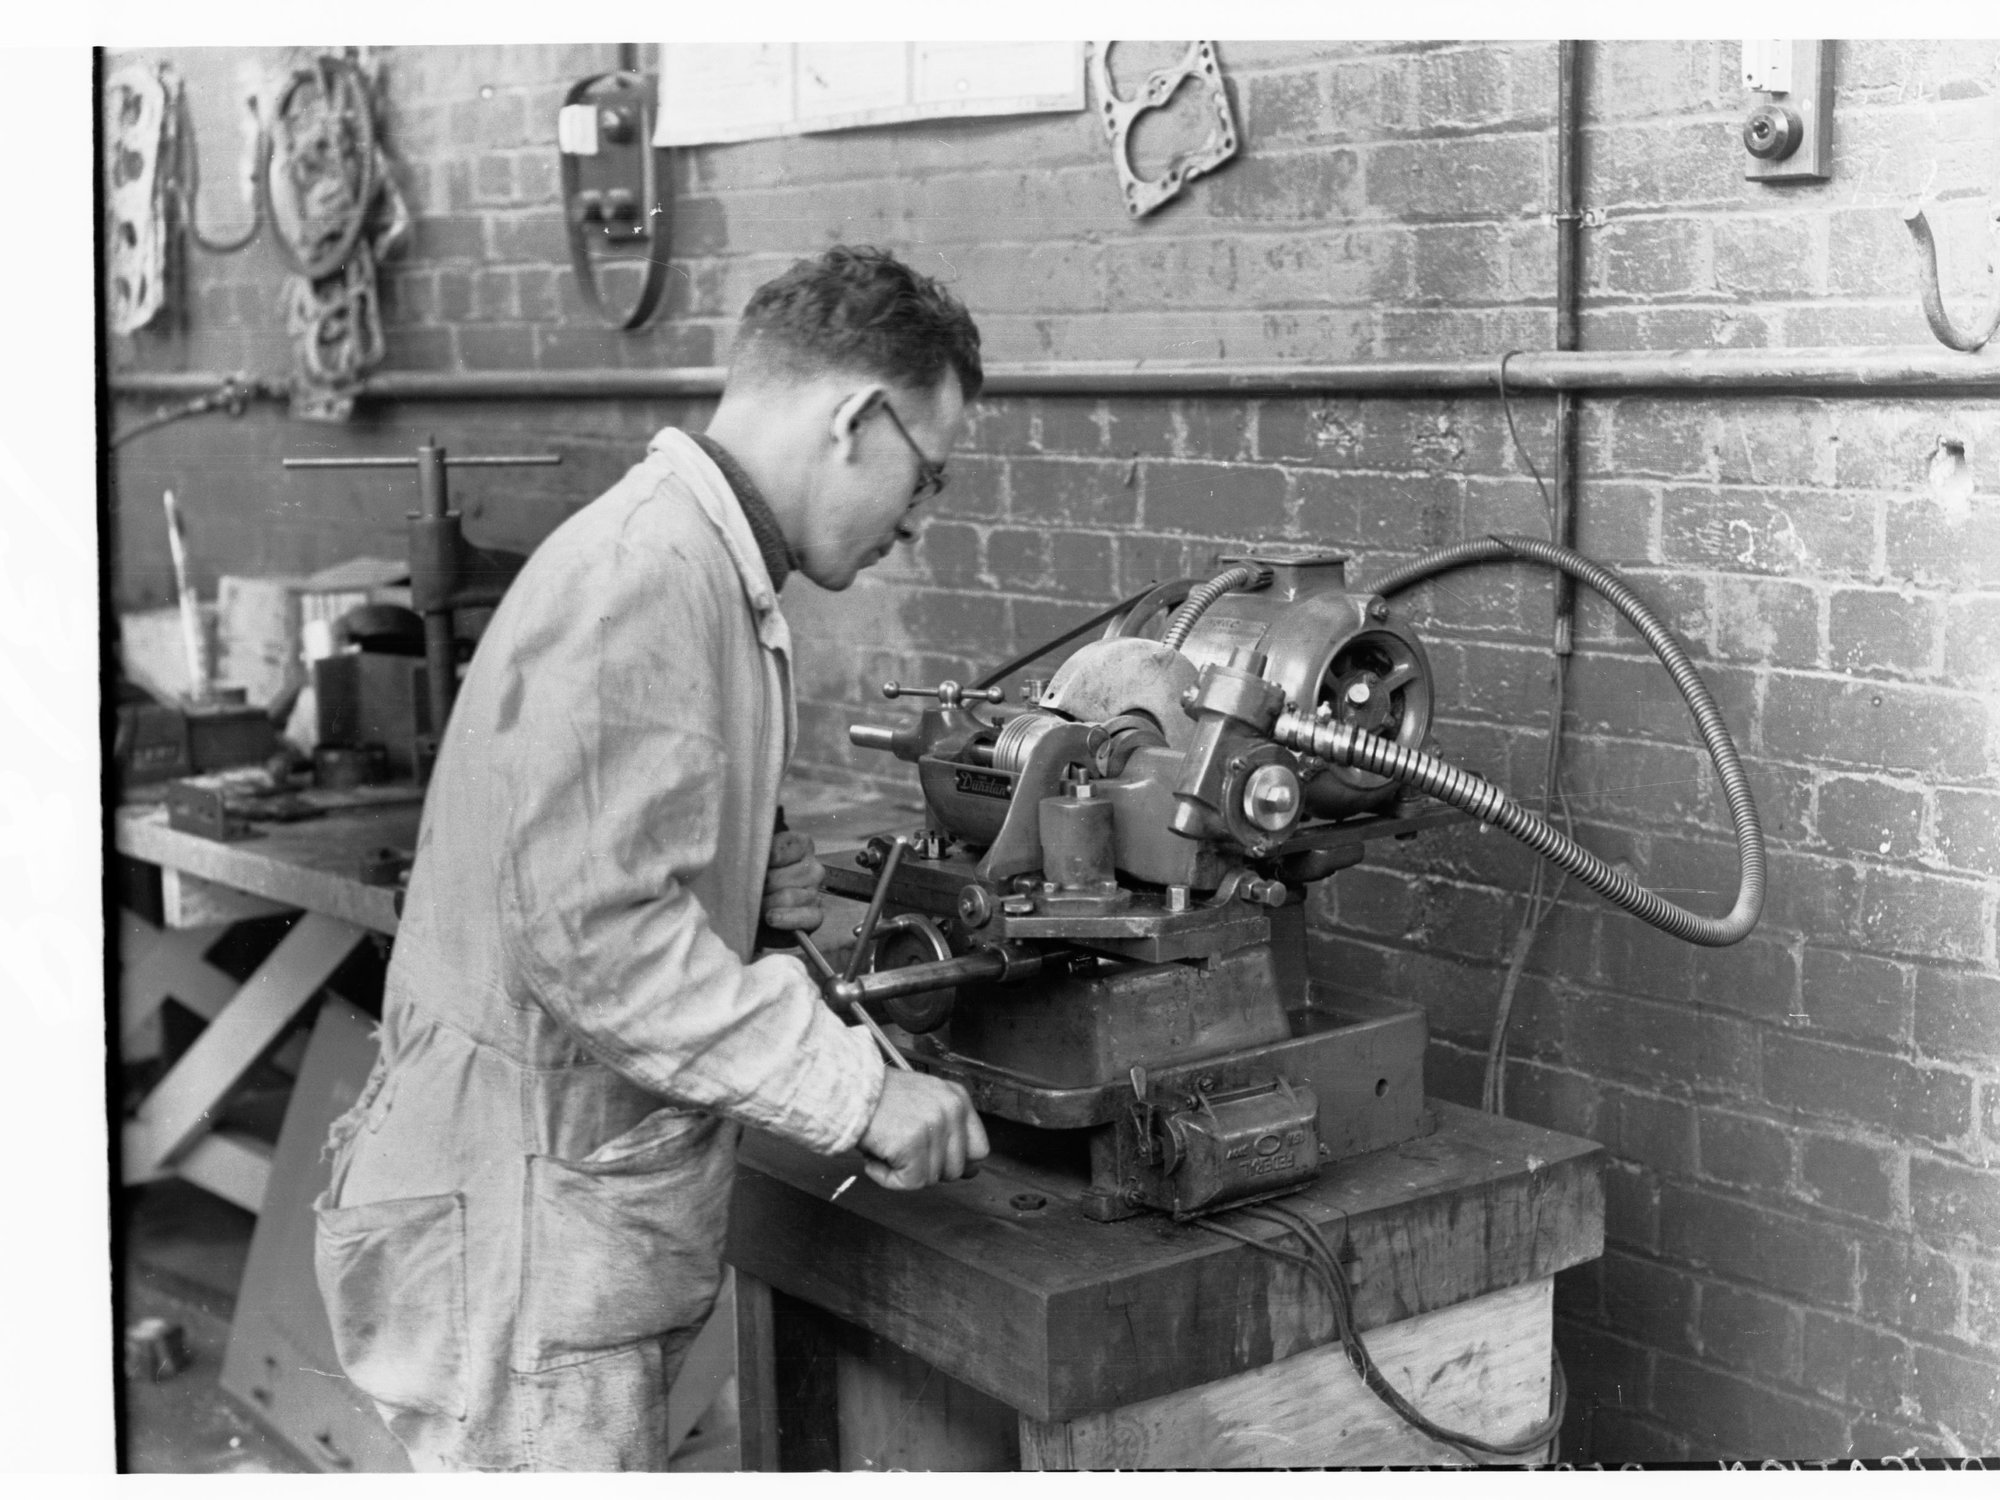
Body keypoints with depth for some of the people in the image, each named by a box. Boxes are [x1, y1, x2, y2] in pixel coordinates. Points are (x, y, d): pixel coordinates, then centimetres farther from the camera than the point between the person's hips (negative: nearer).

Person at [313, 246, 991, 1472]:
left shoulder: (702, 568, 13)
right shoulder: (647, 577, -20)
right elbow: (597, 935, -26)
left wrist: (756, 888, 4)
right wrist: (857, 1092, -23)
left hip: (598, 1218, 10)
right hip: (528, 1220, -10)